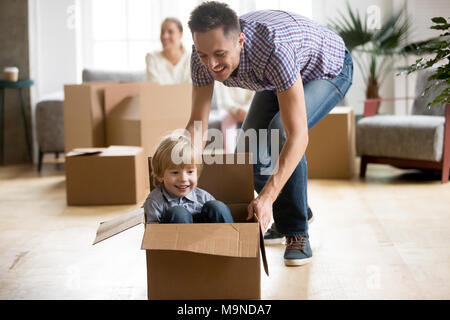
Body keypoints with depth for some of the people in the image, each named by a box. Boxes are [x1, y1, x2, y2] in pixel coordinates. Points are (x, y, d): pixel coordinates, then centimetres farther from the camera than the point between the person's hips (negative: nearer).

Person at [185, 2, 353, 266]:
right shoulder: (205, 53, -27)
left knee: (280, 132, -30)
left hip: (328, 72, -6)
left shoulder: (273, 49, -46)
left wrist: (267, 197, -54)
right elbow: (198, 123, -18)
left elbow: (298, 135, -47)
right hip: (277, 77, 7)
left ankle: (297, 234, -15)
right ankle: (299, 210, 23)